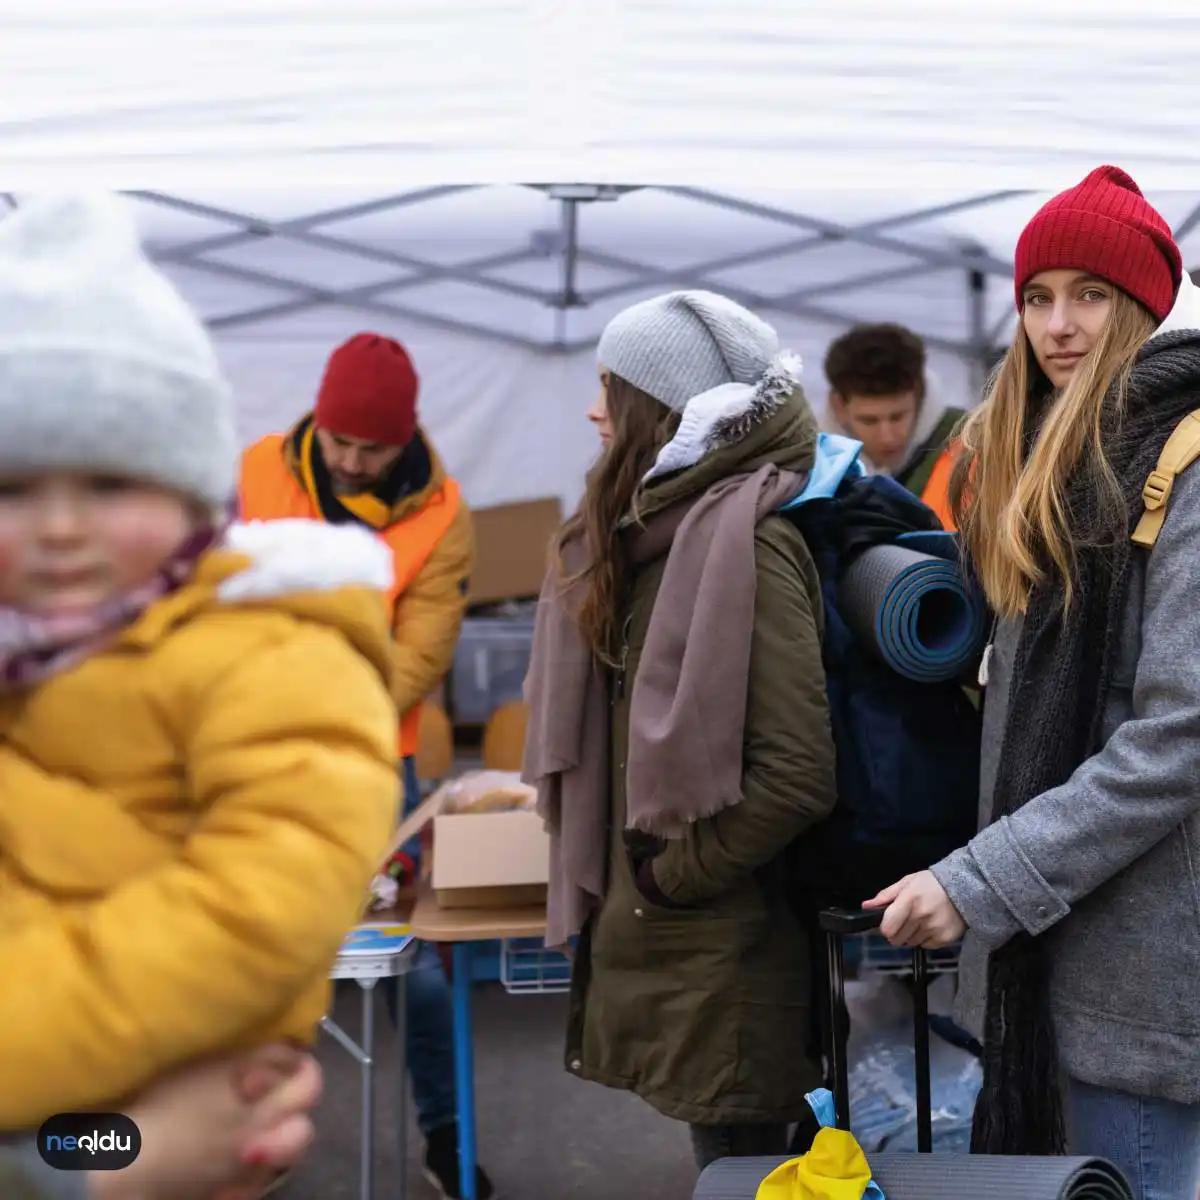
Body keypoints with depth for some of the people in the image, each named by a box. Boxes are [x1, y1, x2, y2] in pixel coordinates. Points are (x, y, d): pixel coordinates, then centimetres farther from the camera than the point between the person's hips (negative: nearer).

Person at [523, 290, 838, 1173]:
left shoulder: (743, 539, -17)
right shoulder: (656, 532, 11)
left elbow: (796, 774, -23)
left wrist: (669, 877, -13)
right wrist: (622, 880, 9)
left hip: (720, 955, -9)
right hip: (661, 940, 9)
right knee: (743, 1169, 18)